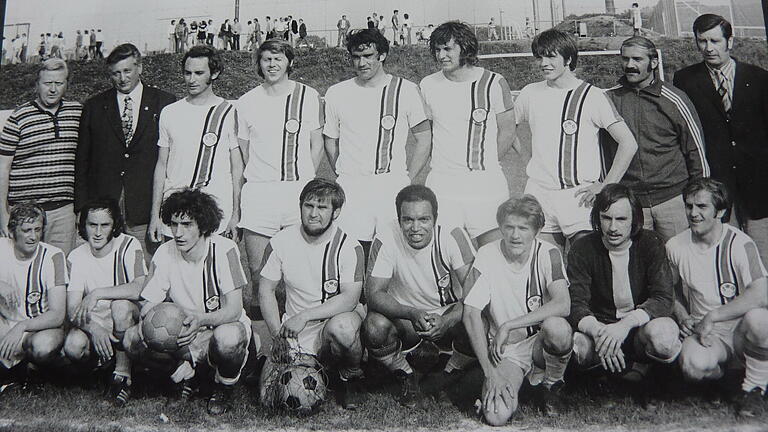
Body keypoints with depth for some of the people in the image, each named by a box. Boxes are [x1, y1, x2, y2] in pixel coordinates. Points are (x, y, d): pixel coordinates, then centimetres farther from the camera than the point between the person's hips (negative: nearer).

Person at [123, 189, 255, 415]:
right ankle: (188, 372, 5)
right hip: (185, 334, 4)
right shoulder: (164, 253, -4)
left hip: (224, 326, -4)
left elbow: (234, 310, -22)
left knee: (227, 338, -40)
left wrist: (202, 319, -41)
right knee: (132, 338, -19)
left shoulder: (224, 250, -17)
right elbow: (148, 303, -3)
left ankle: (224, 388, -5)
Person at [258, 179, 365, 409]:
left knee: (342, 327, -39)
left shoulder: (349, 247, -11)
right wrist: (278, 334, -7)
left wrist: (304, 316, -26)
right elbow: (265, 290, 4)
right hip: (295, 332, 3)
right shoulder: (281, 242, -1)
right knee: (270, 395, -14)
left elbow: (349, 299, -19)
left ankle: (351, 379, -5)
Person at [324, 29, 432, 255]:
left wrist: (407, 181, 3)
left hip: (393, 186, -1)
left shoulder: (406, 90, 4)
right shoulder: (336, 93, 9)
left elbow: (424, 139, 8)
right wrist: (344, 179, 10)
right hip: (351, 189, 1)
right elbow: (331, 142, 18)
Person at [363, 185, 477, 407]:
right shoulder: (386, 240, -18)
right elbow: (374, 294, -20)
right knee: (374, 326, -31)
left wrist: (445, 322, -39)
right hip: (404, 318, 0)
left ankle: (449, 377, 5)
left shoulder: (453, 236, -19)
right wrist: (413, 314, -37)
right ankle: (406, 376, 3)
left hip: (448, 316, 0)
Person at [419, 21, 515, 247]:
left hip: (486, 184, -1)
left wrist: (482, 164, 4)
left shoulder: (494, 83, -2)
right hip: (441, 185, 2)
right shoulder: (427, 85, 5)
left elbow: (507, 130, 5)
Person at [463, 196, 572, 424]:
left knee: (556, 326, -34)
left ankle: (550, 387, -3)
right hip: (505, 352, -1)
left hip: (541, 343, 1)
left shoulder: (548, 254, -9)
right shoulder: (487, 256, -10)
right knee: (496, 416, -25)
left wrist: (508, 325, -25)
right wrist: (490, 372, -18)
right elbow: (471, 315, -13)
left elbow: (562, 305, -23)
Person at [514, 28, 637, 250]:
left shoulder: (592, 95, -2)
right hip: (538, 193, 3)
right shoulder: (530, 93, 8)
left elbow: (628, 144, -4)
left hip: (580, 195, -3)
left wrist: (606, 186, -8)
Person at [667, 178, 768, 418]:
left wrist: (712, 316, -26)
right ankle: (718, 368, 9)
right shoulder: (675, 246, -1)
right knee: (693, 364, -33)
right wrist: (683, 317, 0)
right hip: (704, 332, 2)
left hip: (741, 328, -2)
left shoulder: (739, 243, -14)